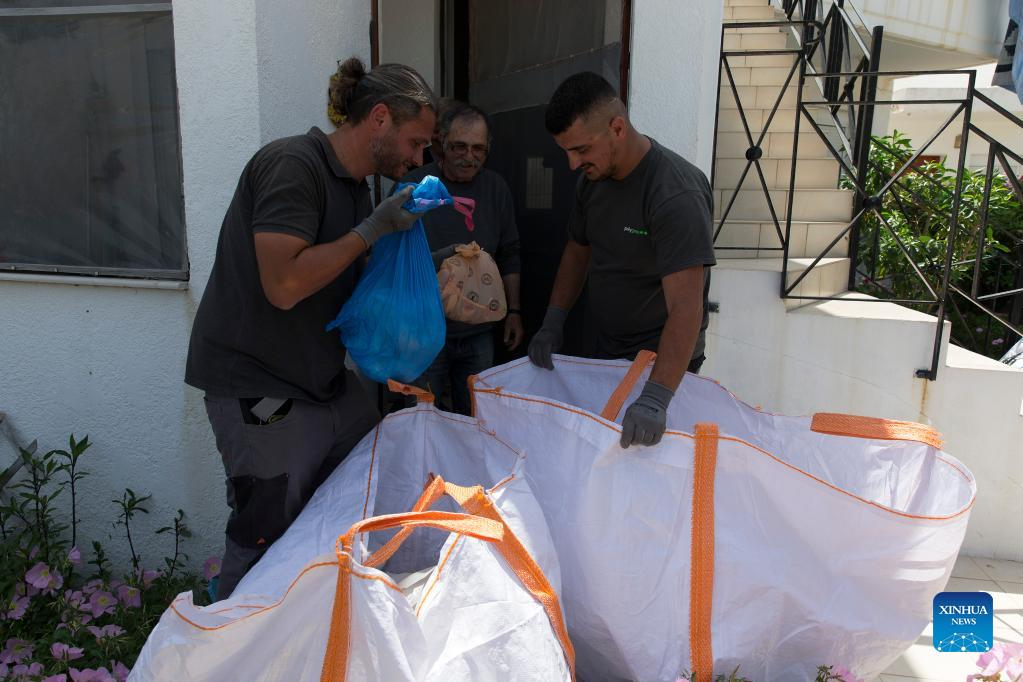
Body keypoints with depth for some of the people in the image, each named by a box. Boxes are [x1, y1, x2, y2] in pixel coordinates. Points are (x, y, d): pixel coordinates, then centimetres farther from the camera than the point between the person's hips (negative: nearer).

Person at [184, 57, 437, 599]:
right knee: (266, 549, -1)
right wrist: (374, 227, -18)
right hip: (260, 394, -9)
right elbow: (284, 284, -27)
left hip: (328, 385, 9)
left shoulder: (357, 186, 13)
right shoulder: (293, 164, -16)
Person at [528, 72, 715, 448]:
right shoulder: (592, 178, -3)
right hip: (606, 348, 7)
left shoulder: (676, 194, -29)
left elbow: (686, 307, -35)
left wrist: (655, 398, -45)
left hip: (662, 358, -7)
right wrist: (552, 323, -2)